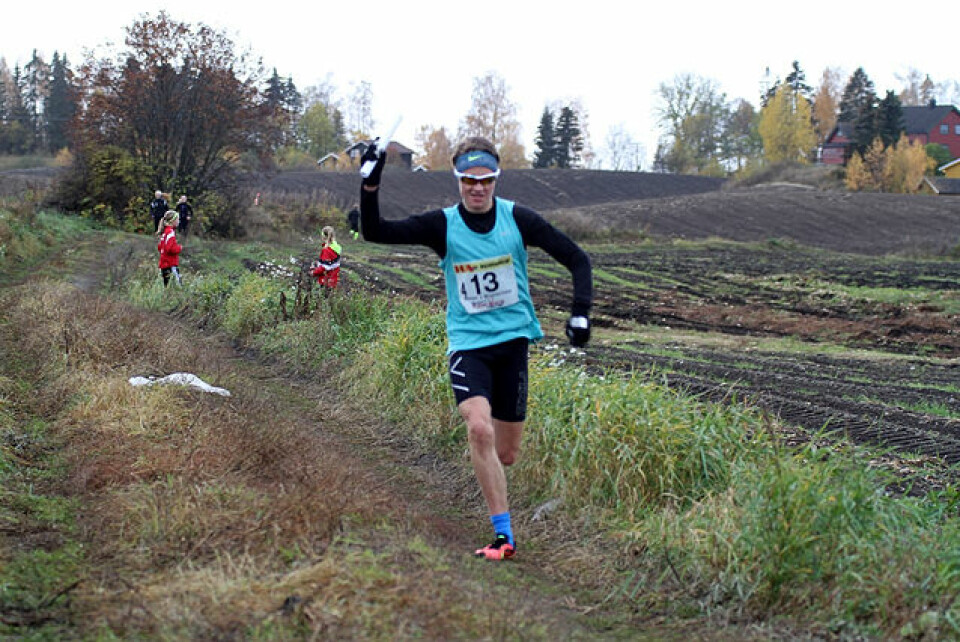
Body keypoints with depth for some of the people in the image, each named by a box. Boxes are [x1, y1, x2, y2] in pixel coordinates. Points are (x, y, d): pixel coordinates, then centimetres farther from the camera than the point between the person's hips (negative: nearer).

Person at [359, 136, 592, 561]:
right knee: (479, 429, -25)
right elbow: (375, 232, -13)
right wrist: (370, 186, -28)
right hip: (468, 342, -1)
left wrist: (580, 312, -11)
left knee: (506, 455, 4)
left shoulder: (517, 218, -6)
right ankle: (503, 535, -17)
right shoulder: (443, 225, -7)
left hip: (514, 339, 1)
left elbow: (576, 258, 0)